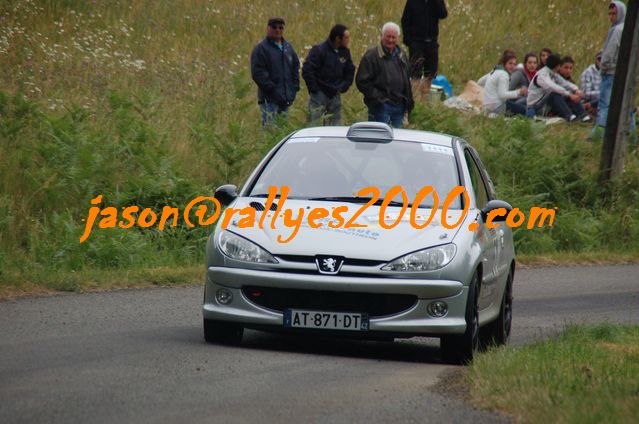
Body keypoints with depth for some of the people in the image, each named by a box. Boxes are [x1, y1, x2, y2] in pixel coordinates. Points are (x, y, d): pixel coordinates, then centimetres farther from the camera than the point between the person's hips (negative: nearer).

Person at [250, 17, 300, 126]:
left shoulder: (288, 47, 16)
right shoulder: (261, 48, -6)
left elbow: (296, 66, 23)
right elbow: (257, 72, -12)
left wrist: (295, 86, 10)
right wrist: (271, 87, -17)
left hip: (285, 98, 7)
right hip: (269, 98, -7)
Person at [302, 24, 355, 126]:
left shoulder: (345, 52, 7)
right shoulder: (319, 51, -12)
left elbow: (350, 72, 20)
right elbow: (307, 71, -14)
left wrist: (342, 87, 7)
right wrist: (315, 90, -13)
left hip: (335, 95, 6)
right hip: (319, 94, -6)